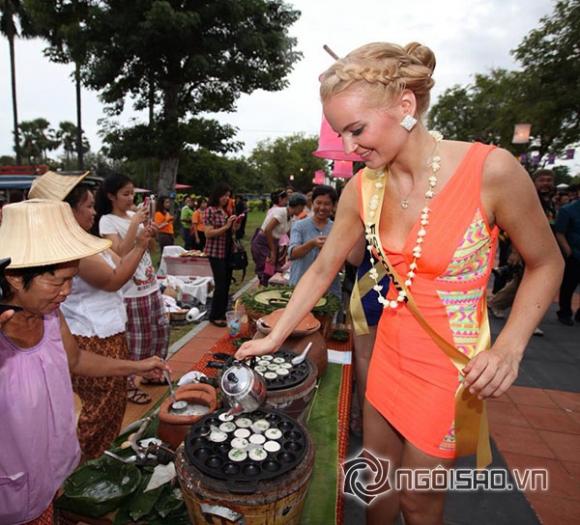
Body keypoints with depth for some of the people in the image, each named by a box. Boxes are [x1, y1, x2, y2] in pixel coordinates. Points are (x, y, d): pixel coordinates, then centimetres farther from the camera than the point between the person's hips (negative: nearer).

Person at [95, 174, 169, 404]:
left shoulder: (133, 215, 9)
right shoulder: (107, 221, -10)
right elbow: (121, 253, -22)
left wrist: (148, 224, -3)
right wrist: (135, 223, -23)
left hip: (150, 285, 7)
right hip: (130, 291, -7)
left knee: (161, 329, 16)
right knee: (133, 340, 3)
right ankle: (127, 385, 22)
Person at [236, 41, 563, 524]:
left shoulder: (491, 170, -20)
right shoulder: (362, 189, -7)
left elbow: (546, 264, -6)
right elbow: (322, 270, 1)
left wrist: (509, 347, -19)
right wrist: (274, 338, 3)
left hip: (452, 362, -3)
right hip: (391, 351, 4)